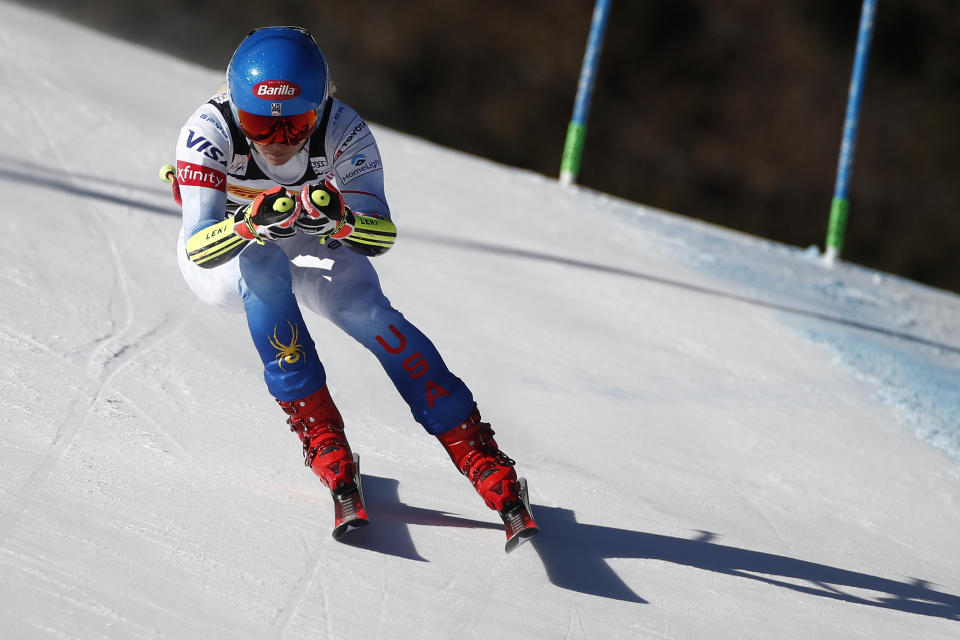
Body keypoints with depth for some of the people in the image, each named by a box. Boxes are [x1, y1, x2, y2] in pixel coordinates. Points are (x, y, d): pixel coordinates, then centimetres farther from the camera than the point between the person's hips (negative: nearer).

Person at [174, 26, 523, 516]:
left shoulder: (343, 132, -28)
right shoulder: (210, 130, -33)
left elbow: (384, 235, -28)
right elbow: (198, 247, -39)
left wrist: (338, 221, -49)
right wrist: (253, 224, -58)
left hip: (308, 248, 1)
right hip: (219, 258, -1)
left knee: (368, 311, -23)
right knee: (265, 266, -34)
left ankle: (476, 450, -16)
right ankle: (318, 431, -27)